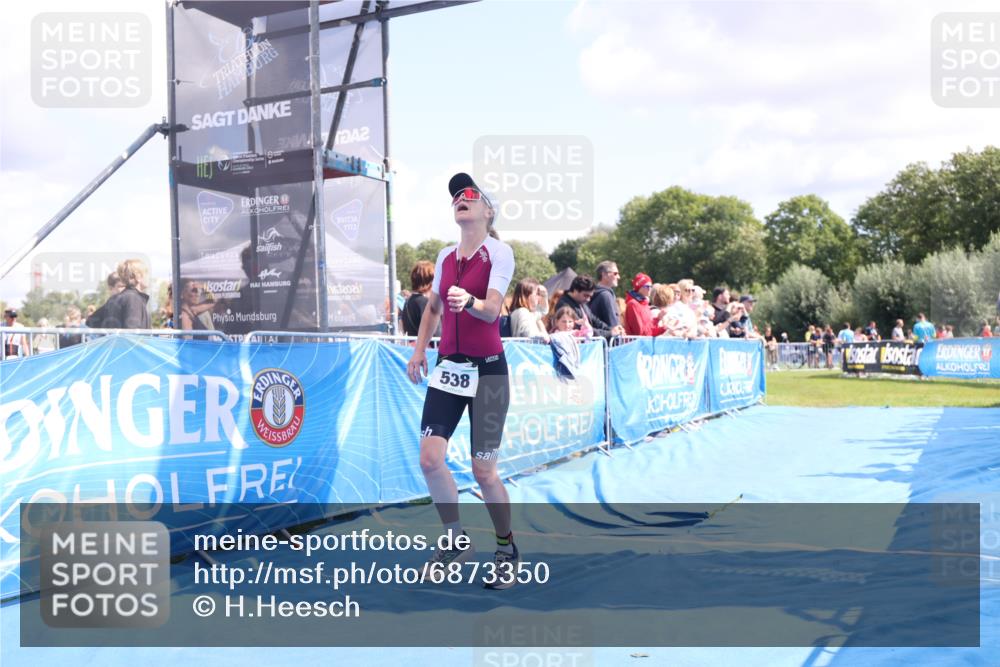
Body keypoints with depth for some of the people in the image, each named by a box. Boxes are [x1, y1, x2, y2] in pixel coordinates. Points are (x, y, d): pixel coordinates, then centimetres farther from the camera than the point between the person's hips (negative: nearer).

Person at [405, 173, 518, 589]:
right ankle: (455, 541, 17)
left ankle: (507, 550, 21)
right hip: (448, 367, 5)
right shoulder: (445, 256, 10)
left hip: (487, 371, -5)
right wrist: (419, 351, 16)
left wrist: (469, 301, -40)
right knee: (429, 458, -5)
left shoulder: (499, 252, -7)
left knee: (483, 472, -2)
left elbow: (492, 310, -20)